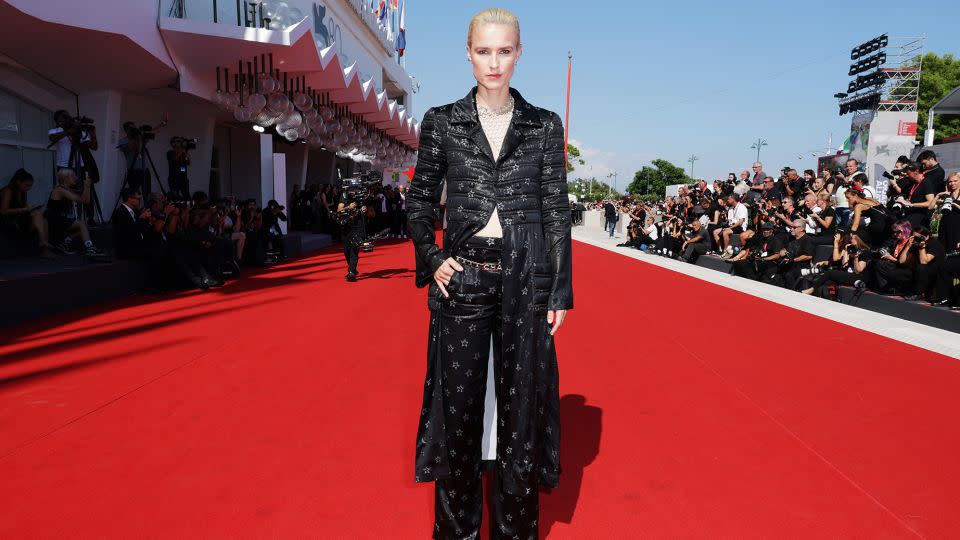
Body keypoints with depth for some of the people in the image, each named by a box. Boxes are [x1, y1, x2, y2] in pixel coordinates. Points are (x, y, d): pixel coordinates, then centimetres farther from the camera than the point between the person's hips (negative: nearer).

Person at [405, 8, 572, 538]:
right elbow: (419, 201, 11)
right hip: (463, 280, 0)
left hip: (526, 281, 0)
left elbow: (557, 210, 3)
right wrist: (431, 260, -3)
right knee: (458, 407, 7)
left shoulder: (545, 125, 5)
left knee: (522, 406, 8)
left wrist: (561, 291, -2)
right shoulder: (441, 122, 5)